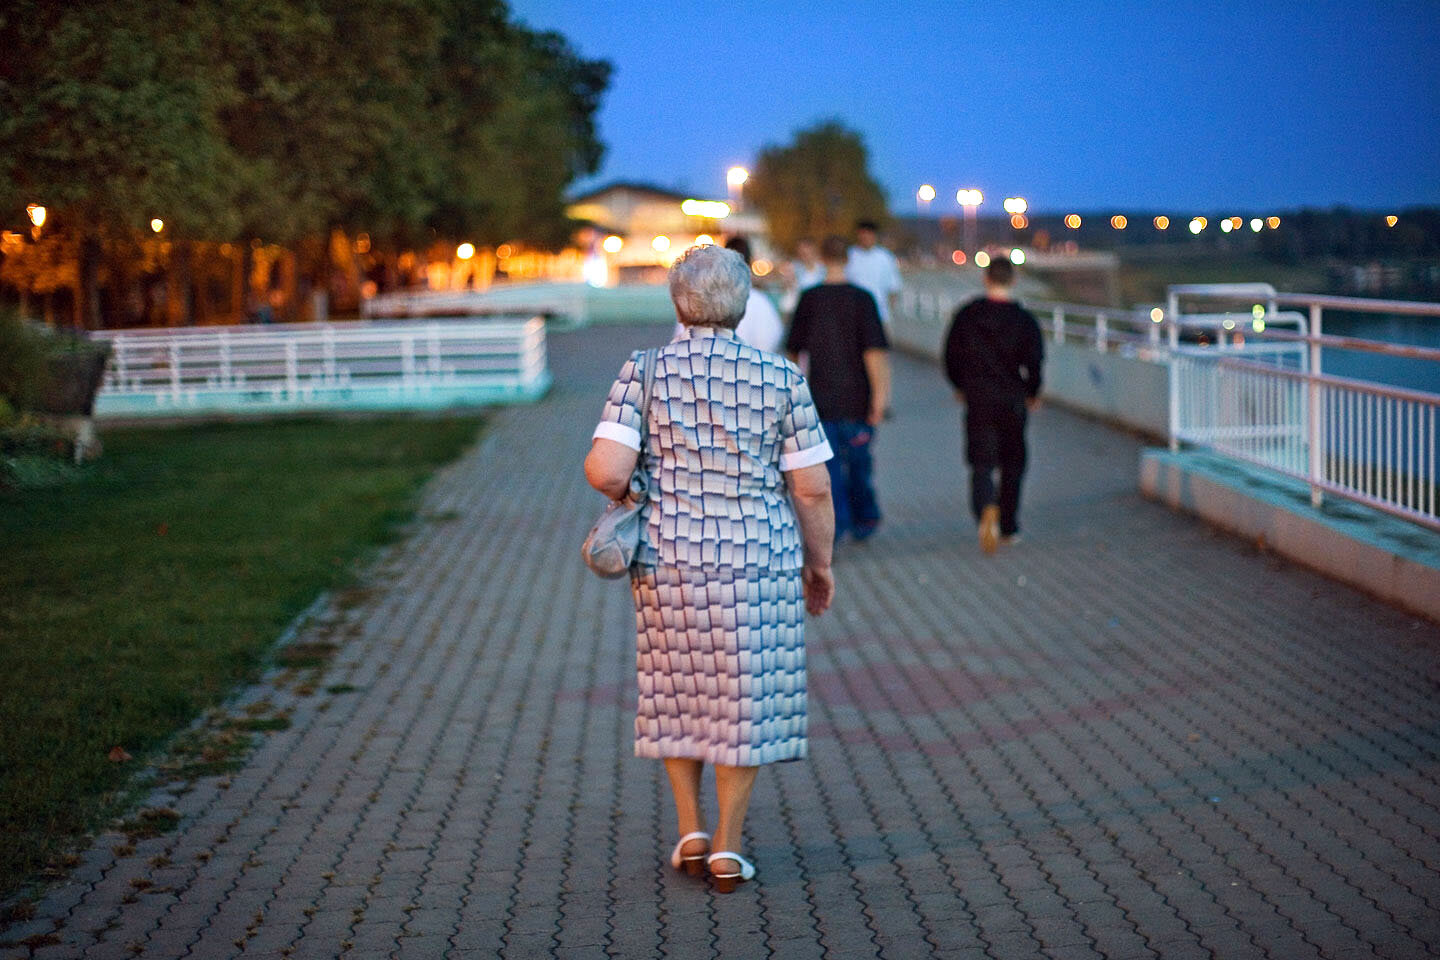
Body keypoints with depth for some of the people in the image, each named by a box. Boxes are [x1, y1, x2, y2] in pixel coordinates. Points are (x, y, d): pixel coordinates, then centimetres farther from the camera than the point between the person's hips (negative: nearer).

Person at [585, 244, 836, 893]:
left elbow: (605, 471, -17)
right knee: (743, 701, 10)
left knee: (676, 692, 20)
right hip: (759, 567, -1)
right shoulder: (780, 379, -6)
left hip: (669, 562, 1)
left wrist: (627, 489, 6)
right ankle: (727, 851, 13)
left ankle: (690, 832, 19)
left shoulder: (645, 373, -7)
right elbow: (812, 488, -4)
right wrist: (820, 564, 10)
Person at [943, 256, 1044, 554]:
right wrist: (1033, 393, 9)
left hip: (977, 399, 0)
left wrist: (960, 386, 21)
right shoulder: (1024, 319, -6)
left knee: (981, 463, 1)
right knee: (1012, 463, 14)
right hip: (1012, 401, 0)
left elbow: (951, 355, 4)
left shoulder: (966, 314, -1)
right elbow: (1034, 361, -9)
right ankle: (1009, 527, 20)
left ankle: (987, 508, -29)